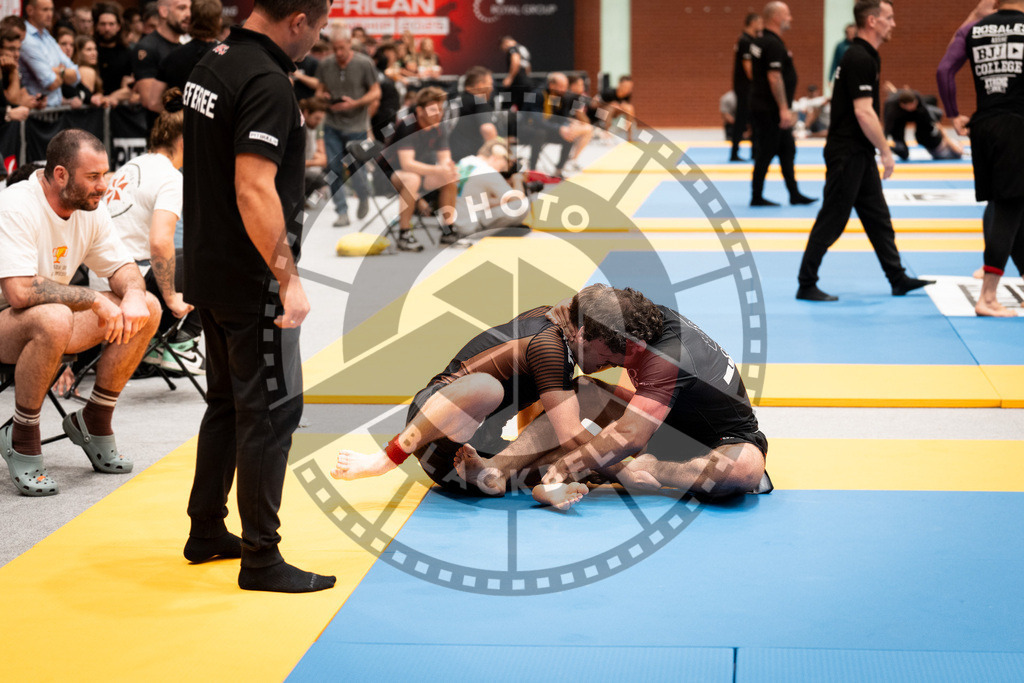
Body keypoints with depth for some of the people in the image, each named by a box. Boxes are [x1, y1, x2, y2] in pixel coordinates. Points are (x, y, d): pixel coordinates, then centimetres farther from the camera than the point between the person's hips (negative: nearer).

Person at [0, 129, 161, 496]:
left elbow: (123, 267, 7)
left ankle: (93, 423, 6)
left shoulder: (90, 208, -1)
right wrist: (95, 299, -29)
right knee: (54, 320, -40)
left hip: (52, 318, 8)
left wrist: (134, 296, -17)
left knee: (147, 309, -6)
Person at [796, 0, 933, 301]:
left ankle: (898, 279, 21)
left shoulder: (865, 56, 13)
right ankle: (806, 285, 1)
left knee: (878, 217, 14)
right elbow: (863, 112, -23)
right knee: (832, 220, -5)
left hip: (859, 154, 10)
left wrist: (880, 149, 20)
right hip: (847, 153, -10)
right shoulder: (860, 59, -18)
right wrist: (885, 150, -17)